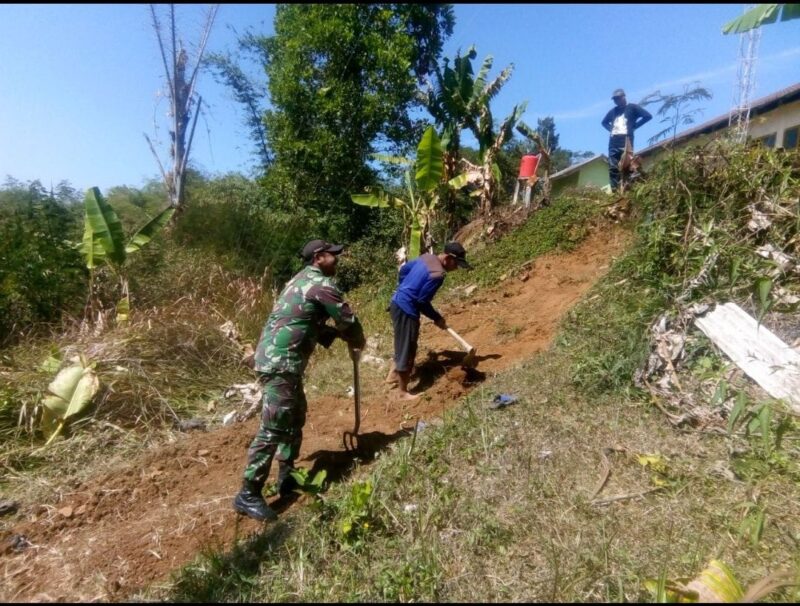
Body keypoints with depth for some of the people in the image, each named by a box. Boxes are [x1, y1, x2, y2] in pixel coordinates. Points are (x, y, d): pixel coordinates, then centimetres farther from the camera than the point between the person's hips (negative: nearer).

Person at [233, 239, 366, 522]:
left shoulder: (302, 280, 20)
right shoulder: (322, 284, -11)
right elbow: (347, 319, -7)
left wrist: (339, 335, 18)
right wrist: (358, 343, 13)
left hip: (278, 358, 11)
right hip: (281, 363, -11)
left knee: (295, 419, 20)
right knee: (273, 429, -5)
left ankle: (287, 477, 31)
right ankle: (248, 494, 4)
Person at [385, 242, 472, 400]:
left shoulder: (427, 257, 6)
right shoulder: (438, 274, -21)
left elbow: (404, 270, 17)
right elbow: (422, 301, -19)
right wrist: (437, 318, -5)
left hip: (397, 302, 10)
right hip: (406, 309, -10)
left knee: (403, 345, 25)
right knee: (407, 350, 2)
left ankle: (392, 375, 39)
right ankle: (403, 392, 15)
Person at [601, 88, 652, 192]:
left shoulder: (632, 107, 11)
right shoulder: (613, 111, 25)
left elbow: (648, 116, 4)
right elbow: (604, 122, 40)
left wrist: (634, 126, 1)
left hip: (626, 140, -5)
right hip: (613, 142, 5)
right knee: (612, 168, -7)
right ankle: (614, 191, -9)